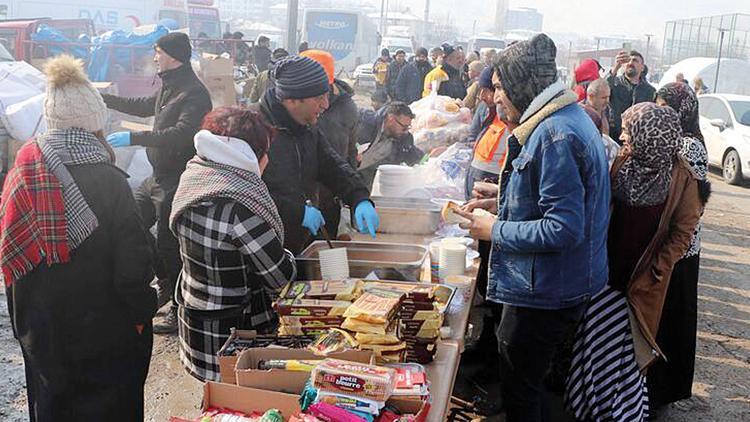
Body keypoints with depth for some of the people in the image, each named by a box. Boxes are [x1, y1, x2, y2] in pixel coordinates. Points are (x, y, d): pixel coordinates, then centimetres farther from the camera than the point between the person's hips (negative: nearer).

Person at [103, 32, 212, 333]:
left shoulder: (195, 94, -19)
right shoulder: (169, 87, 12)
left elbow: (180, 134, -33)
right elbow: (143, 107, 30)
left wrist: (133, 138, -35)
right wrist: (104, 99, 30)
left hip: (178, 181, -10)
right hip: (158, 176, 10)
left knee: (169, 246, -4)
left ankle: (181, 310, 11)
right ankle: (165, 282, 31)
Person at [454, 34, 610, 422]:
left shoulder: (555, 135, -24)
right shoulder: (569, 119, 10)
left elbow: (564, 228, -28)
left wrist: (496, 231, -16)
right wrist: (504, 203, 14)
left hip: (544, 296, -10)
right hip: (564, 287, 10)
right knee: (527, 385, 23)